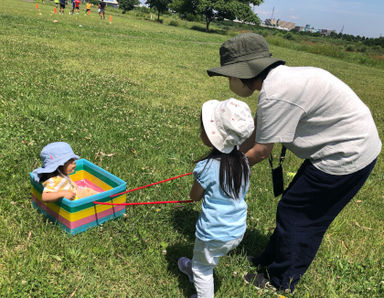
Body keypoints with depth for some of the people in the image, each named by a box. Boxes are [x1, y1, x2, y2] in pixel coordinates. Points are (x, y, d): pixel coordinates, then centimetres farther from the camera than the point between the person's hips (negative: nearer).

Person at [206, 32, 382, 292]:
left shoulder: (276, 95, -28)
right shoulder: (276, 80, 3)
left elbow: (260, 152, -19)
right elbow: (252, 137, 6)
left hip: (347, 156, -9)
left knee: (296, 215, 4)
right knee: (300, 213, 19)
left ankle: (280, 280, 25)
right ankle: (271, 260, 38)